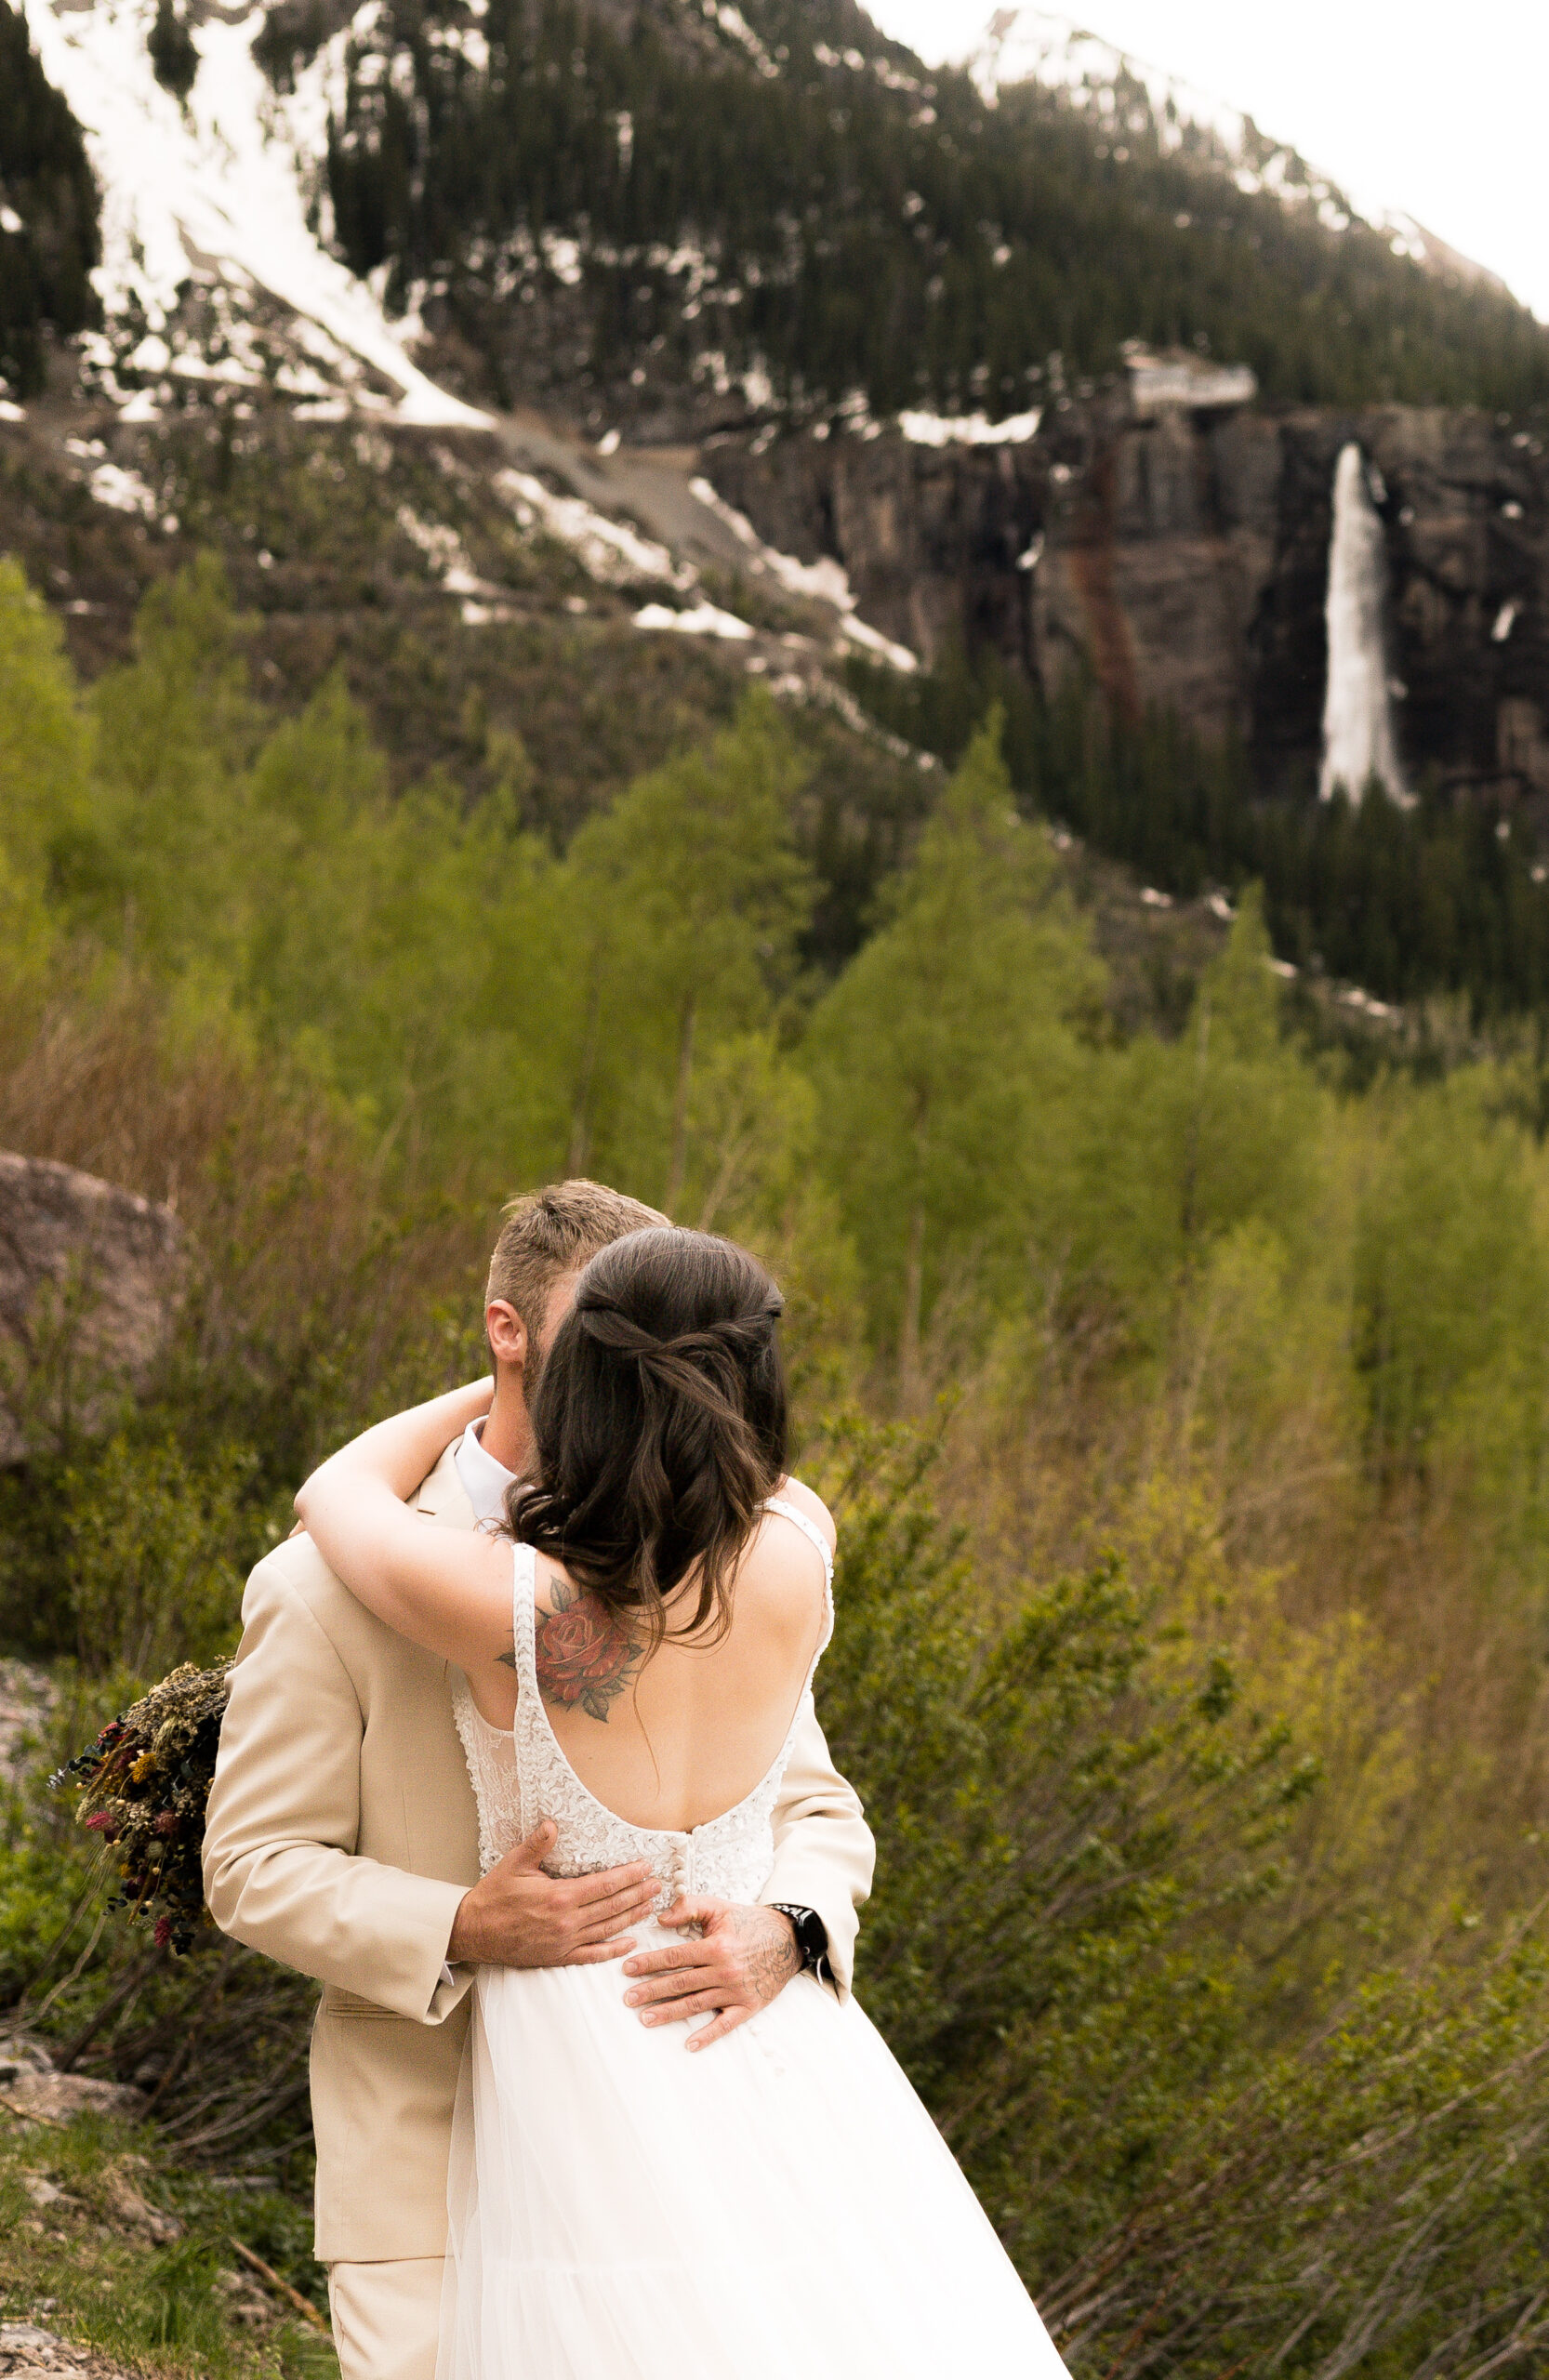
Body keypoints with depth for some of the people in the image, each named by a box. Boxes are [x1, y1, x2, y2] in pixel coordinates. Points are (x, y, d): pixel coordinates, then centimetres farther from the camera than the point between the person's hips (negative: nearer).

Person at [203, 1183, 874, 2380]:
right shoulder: (328, 1586, -7)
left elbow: (814, 1809, 5)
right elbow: (254, 1869, -5)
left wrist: (784, 1929, -18)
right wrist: (465, 1929, -21)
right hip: (432, 2162, -3)